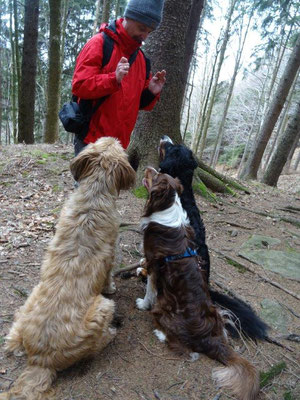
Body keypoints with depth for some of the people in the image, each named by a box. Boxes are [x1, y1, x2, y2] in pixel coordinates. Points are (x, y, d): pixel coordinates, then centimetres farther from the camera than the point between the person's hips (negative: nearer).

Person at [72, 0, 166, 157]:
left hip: (118, 143, 6)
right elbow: (79, 86, -13)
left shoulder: (141, 58, 14)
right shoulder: (99, 43, -5)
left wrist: (151, 93, -3)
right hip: (91, 140, -6)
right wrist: (114, 79, -26)